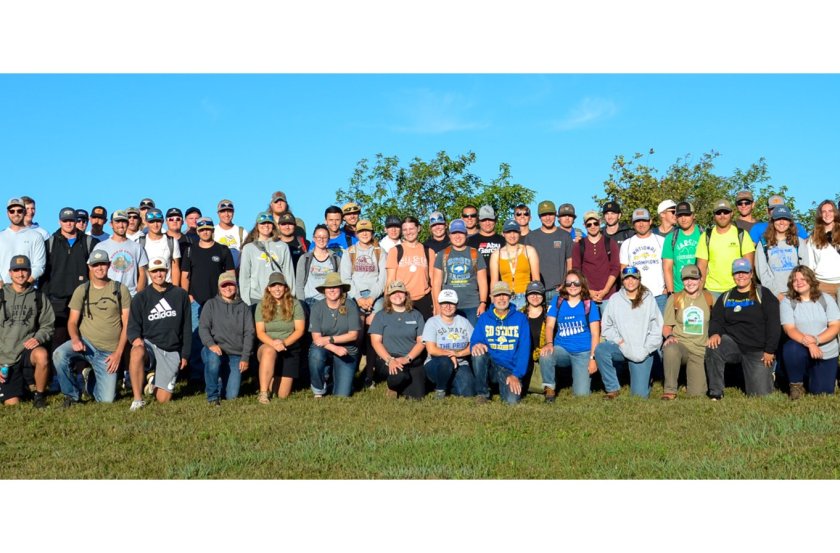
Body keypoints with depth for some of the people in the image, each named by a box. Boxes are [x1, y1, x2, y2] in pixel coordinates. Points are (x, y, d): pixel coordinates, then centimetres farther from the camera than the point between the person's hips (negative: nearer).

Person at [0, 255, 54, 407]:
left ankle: (39, 395, -12)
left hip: (28, 349, 0)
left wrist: (38, 338, -17)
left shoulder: (38, 297, 2)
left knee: (42, 355, -38)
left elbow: (48, 325, 6)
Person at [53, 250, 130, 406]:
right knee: (59, 355, -32)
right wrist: (75, 339, -19)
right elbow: (72, 321, 3)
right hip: (85, 342, 1)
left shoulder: (120, 290, 2)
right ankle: (73, 394, -7)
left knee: (106, 400, -8)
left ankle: (92, 381, 29)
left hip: (109, 352, -1)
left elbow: (126, 324, 1)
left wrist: (118, 353, -7)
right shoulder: (82, 290, 6)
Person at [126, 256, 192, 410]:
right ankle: (137, 399, -28)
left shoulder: (180, 295, 5)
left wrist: (185, 355, 6)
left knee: (163, 399, -6)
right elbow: (133, 327, -1)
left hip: (172, 352, 1)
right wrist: (135, 338, -24)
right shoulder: (141, 298, 4)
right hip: (149, 344, -1)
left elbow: (186, 328, 9)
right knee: (137, 351, -40)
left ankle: (154, 378, 30)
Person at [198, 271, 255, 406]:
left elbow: (249, 333, 7)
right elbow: (203, 328, -1)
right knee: (213, 359, -40)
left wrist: (245, 358, -3)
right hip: (215, 350, -2)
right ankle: (213, 396, -18)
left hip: (236, 355, 2)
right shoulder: (211, 304, 8)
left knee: (232, 396, -6)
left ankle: (223, 381, 30)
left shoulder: (243, 307, 12)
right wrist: (211, 344, -21)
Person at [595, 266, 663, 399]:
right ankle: (613, 388, -14)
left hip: (643, 352, -1)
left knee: (640, 394, -7)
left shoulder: (648, 299, 3)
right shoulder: (615, 299, 4)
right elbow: (606, 327, 3)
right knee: (600, 350, -32)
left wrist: (645, 349, -8)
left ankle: (646, 379, 31)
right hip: (621, 348, 1)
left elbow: (657, 328, 0)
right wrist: (618, 341, -11)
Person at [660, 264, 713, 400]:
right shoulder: (674, 299, 6)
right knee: (670, 349, -41)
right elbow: (666, 326, 5)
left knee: (697, 394, -10)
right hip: (679, 344, -1)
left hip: (700, 350, 1)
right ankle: (670, 391, -24)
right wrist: (669, 336, -17)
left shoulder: (709, 298, 9)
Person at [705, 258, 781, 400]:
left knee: (759, 393, -8)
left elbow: (773, 323, -4)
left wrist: (770, 351, -11)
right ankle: (715, 393, -19)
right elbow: (716, 319, 3)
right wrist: (715, 333, -21)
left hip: (759, 351, -2)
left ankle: (767, 372, 29)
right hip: (733, 344, 2)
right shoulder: (726, 297, 12)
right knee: (713, 347, -31)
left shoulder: (763, 294, 1)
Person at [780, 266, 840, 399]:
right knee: (791, 348, -36)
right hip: (802, 351, -1)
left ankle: (813, 377, 26)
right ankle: (796, 384, -11)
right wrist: (809, 344, -30)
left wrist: (816, 340, -23)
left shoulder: (826, 299, 1)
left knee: (822, 393, -11)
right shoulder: (787, 302, -3)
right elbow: (789, 329, -13)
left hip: (827, 354, 1)